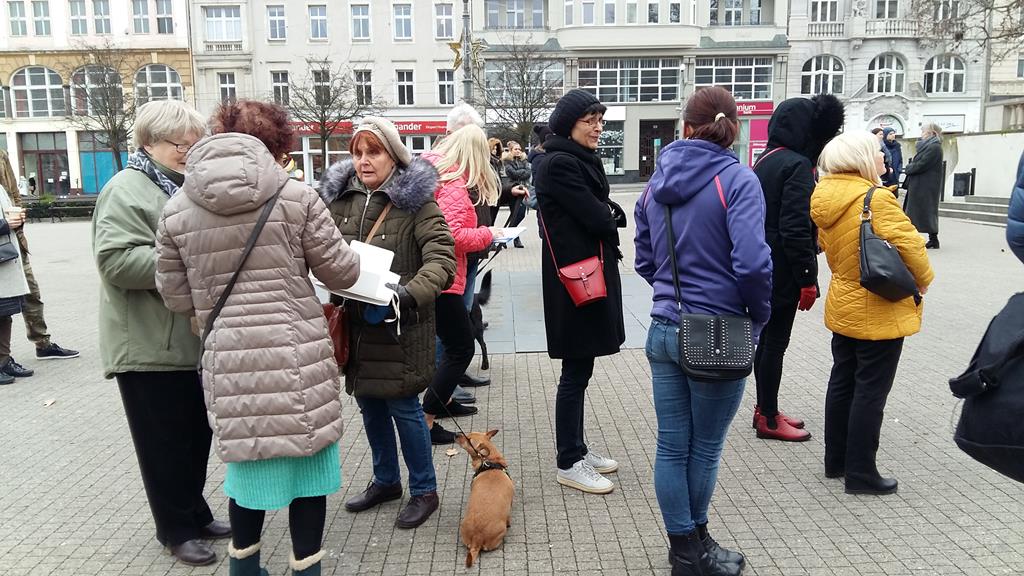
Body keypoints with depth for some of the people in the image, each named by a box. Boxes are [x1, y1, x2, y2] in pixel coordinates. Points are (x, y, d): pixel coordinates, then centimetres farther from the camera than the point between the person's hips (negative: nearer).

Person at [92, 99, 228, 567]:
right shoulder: (127, 190, -11)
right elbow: (116, 259, -24)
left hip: (193, 342, 8)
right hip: (150, 347, -8)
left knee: (197, 436, 17)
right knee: (165, 443, 5)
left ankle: (196, 515, 32)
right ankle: (176, 529, 20)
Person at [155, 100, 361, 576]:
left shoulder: (177, 210, 2)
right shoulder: (295, 197, -7)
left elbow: (175, 296, 8)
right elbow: (342, 272, -1)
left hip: (228, 358, 4)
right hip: (296, 354, -3)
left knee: (247, 457, 21)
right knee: (305, 457, 12)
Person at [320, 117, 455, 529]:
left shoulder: (416, 200, -10)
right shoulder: (339, 197, 5)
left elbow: (441, 258, -17)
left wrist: (412, 294, -33)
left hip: (400, 326, -6)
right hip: (355, 324, 6)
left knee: (403, 407, 1)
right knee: (370, 405, 17)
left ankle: (424, 490, 22)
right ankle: (386, 480, 38)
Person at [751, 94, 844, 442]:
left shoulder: (765, 161, 11)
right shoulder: (797, 165, -16)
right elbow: (796, 228, -22)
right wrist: (808, 279, -17)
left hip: (761, 267, 9)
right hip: (783, 270, -9)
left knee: (766, 338, 16)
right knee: (776, 342, 0)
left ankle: (764, 409, 27)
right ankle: (768, 419, 11)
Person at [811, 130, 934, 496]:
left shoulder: (826, 197, 1)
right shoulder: (875, 199, -21)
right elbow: (909, 243, -21)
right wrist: (923, 280, -4)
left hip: (842, 307, 8)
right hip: (879, 312, -8)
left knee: (842, 383, 17)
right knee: (870, 391, 2)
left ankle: (835, 461, 29)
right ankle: (860, 473, 11)